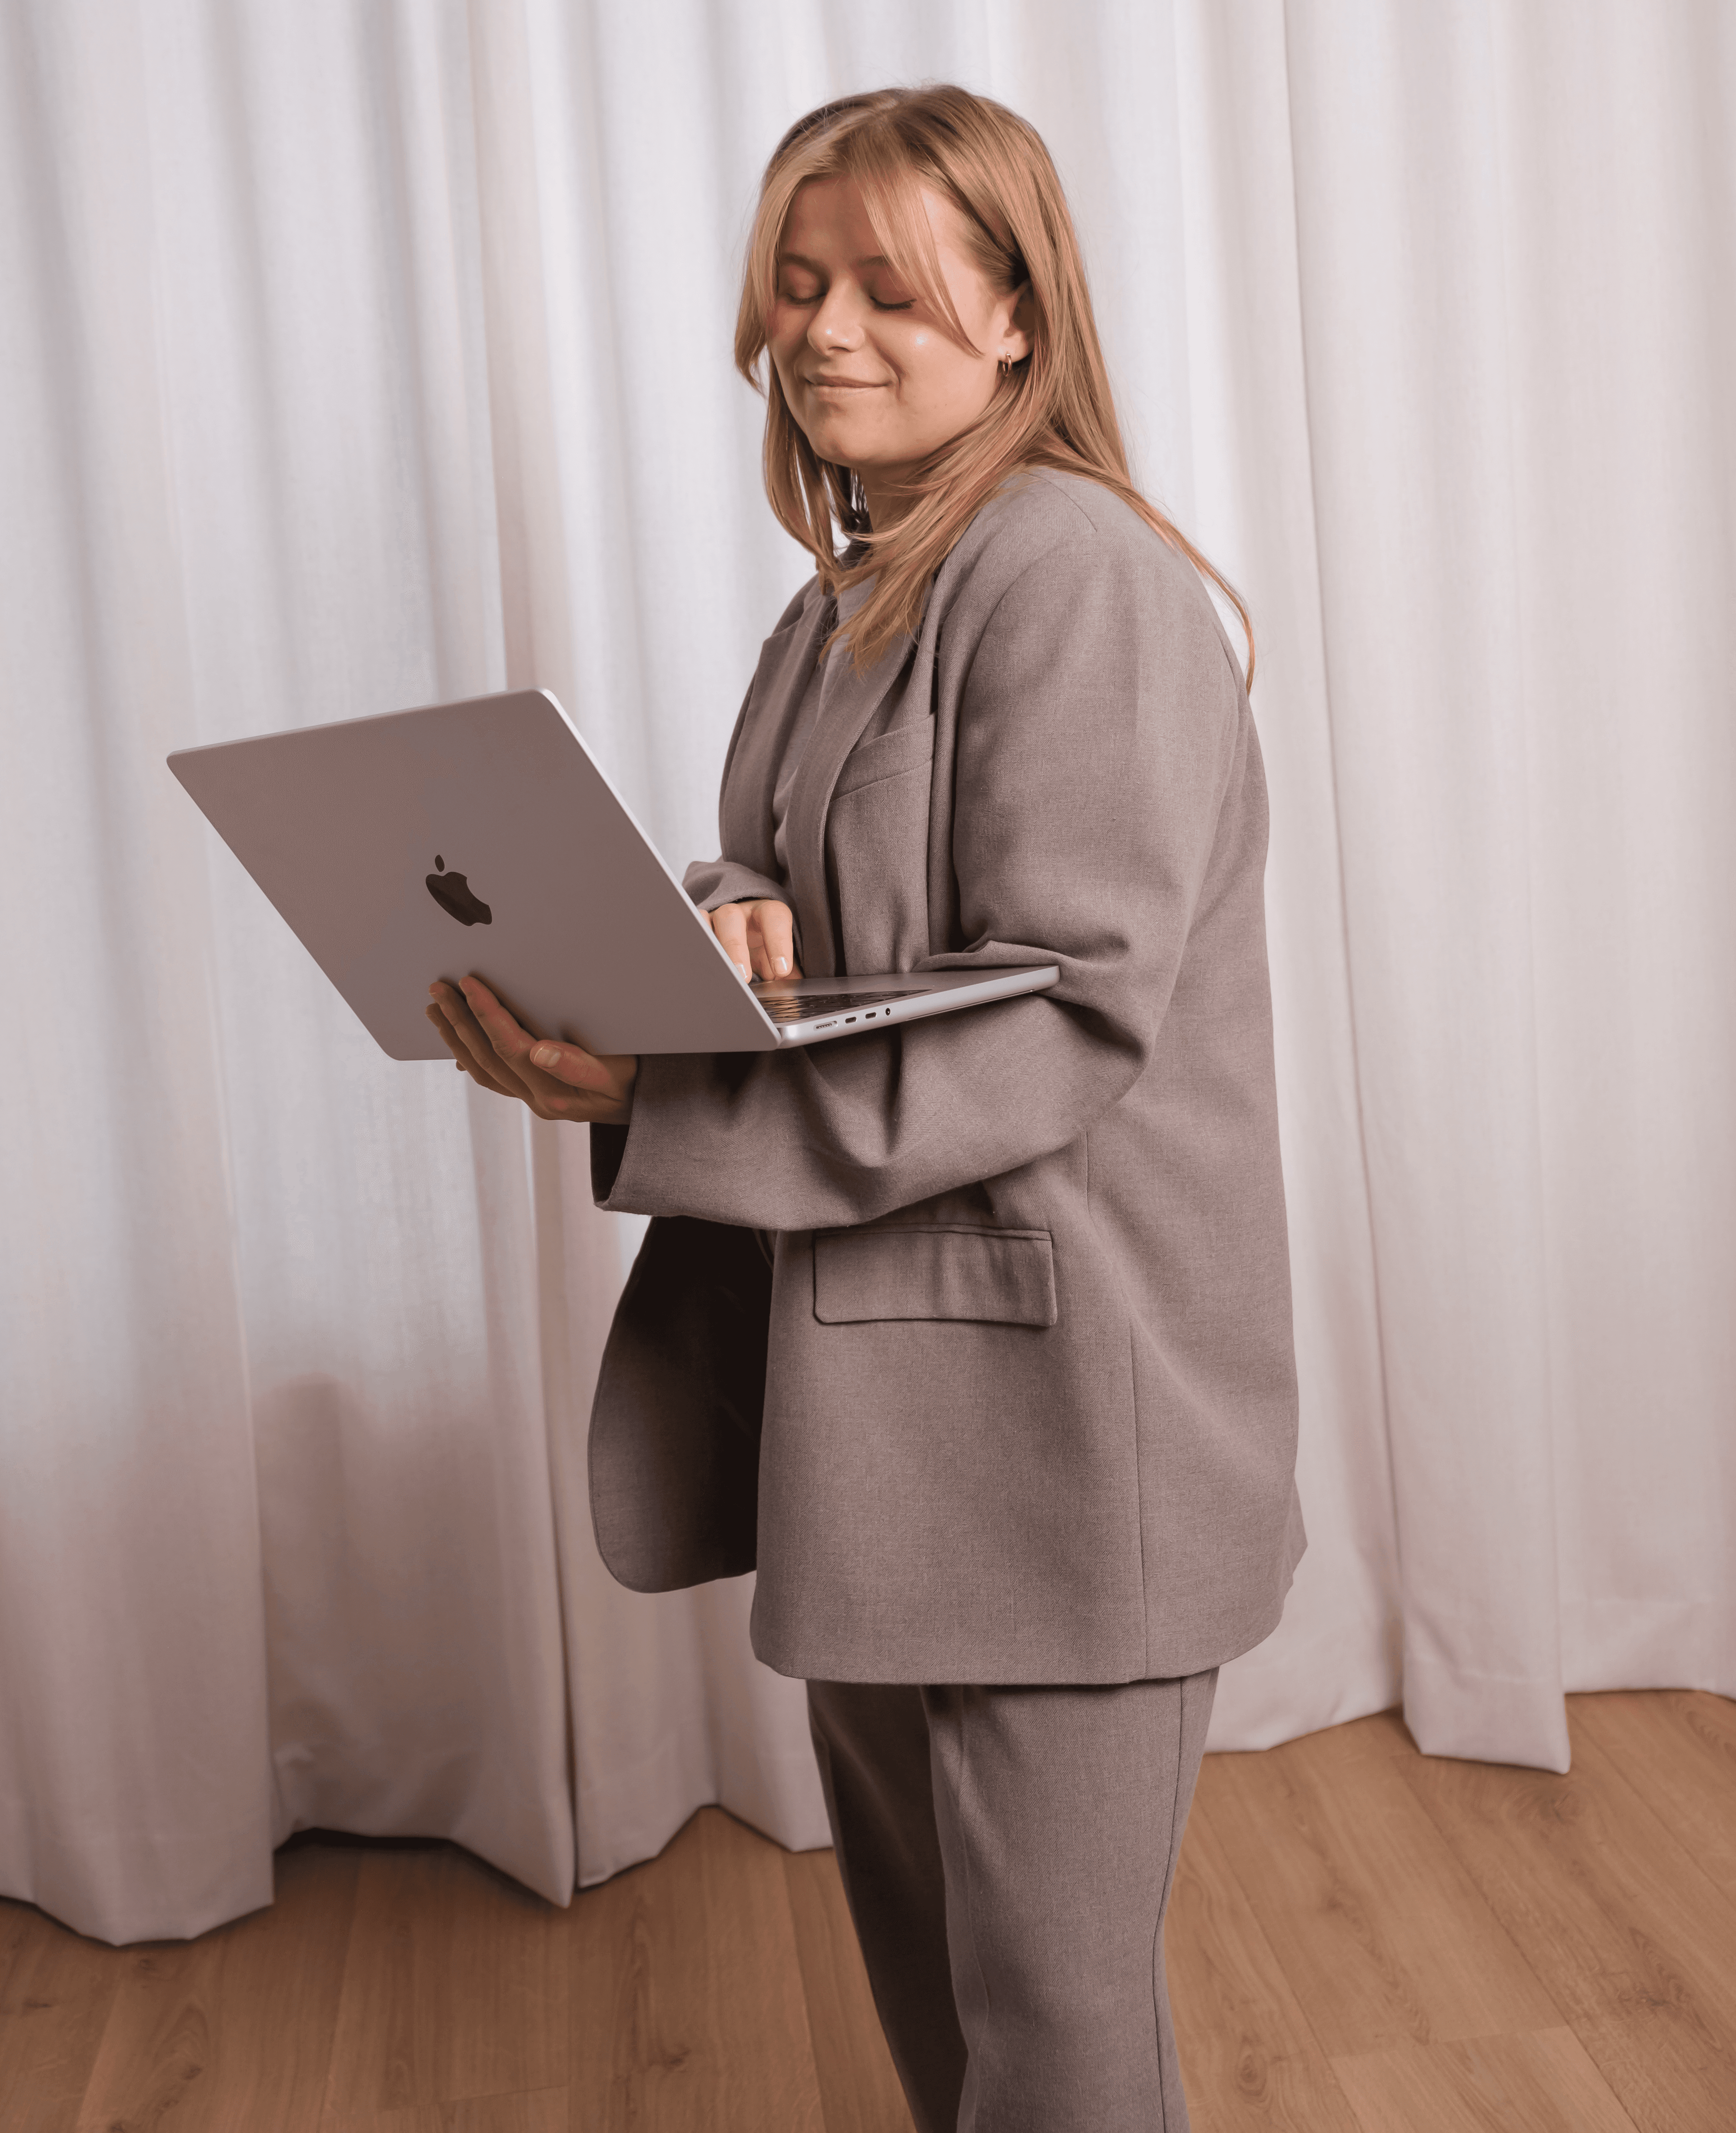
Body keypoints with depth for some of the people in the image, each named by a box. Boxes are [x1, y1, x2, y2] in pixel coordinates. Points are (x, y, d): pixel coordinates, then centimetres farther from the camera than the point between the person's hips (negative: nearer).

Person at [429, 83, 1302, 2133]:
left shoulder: (1073, 571, -13)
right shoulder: (841, 602, 15)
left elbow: (1068, 1011, -21)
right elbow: (778, 895, 11)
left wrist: (650, 1109, -28)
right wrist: (715, 929, -14)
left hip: (1053, 1393, -8)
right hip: (865, 1386, 9)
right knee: (919, 1965, 23)